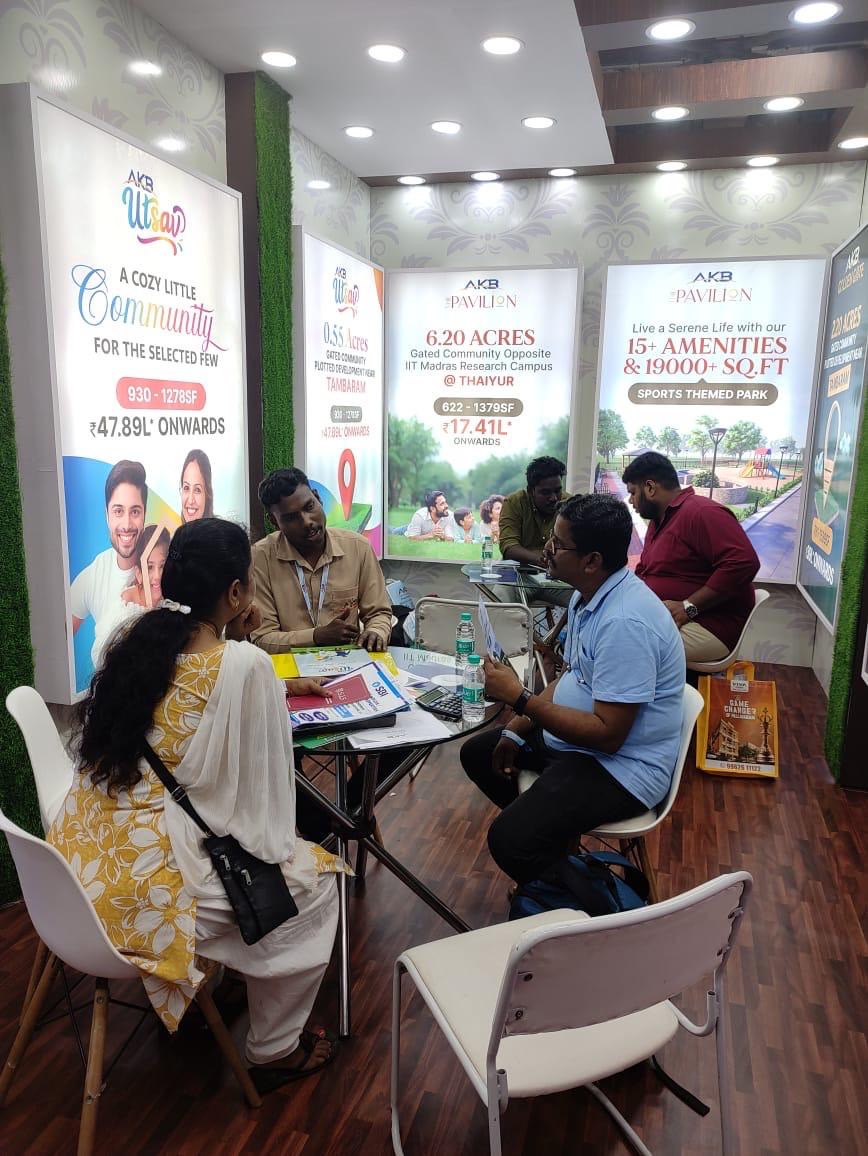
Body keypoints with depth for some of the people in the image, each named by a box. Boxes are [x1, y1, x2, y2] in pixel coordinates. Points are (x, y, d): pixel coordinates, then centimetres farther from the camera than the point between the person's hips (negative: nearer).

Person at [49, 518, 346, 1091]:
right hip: (151, 887, -8)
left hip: (87, 867, 8)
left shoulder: (137, 645, 2)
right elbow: (259, 790, -12)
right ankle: (274, 1049, 26)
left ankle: (206, 986, 41)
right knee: (313, 879, 14)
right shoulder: (246, 664, -19)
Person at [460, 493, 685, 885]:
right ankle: (548, 831, 26)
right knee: (477, 753, 16)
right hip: (570, 736, 10)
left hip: (621, 764, -10)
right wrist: (517, 730, 4)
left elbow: (607, 734, -29)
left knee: (510, 839, -24)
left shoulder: (626, 622, -29)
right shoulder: (587, 595, 3)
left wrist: (519, 697, -25)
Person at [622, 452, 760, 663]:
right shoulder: (658, 520, 18)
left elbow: (743, 563, -25)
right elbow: (644, 570, 26)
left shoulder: (702, 513, -14)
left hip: (709, 628, -10)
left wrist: (688, 607, -24)